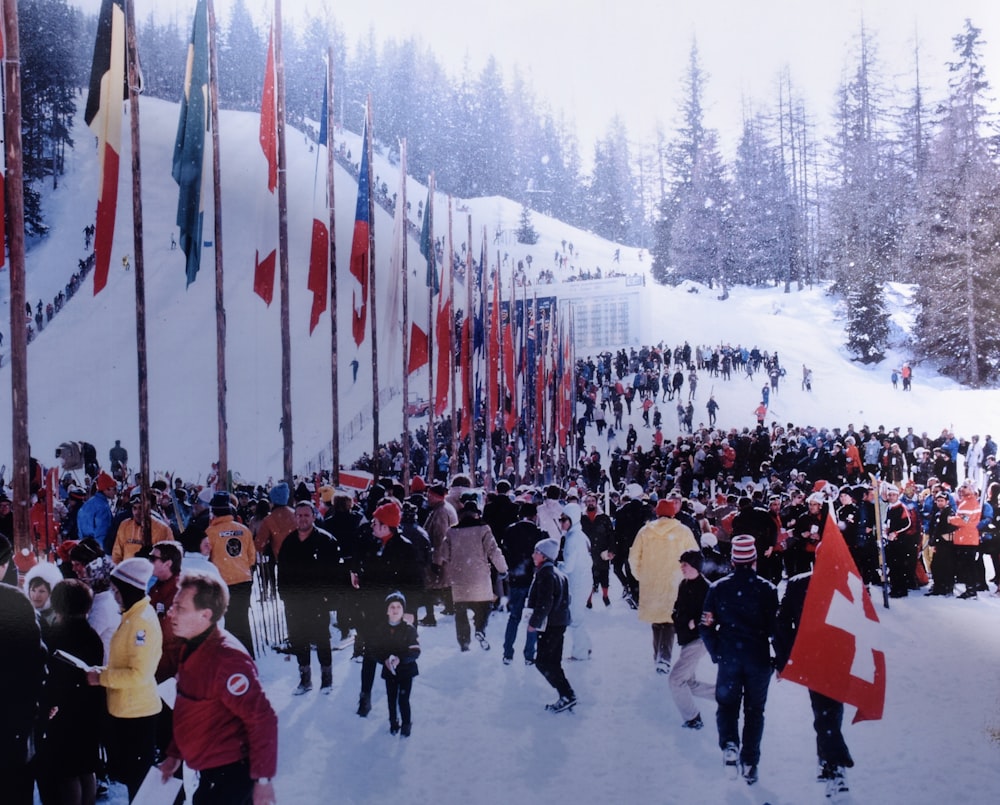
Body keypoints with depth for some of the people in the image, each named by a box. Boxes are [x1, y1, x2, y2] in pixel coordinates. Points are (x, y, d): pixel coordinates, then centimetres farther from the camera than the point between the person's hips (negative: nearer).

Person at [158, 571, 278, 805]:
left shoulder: (227, 658, -23)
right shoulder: (193, 649, 7)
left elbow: (262, 719, -24)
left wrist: (263, 778, -23)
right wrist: (174, 754, 20)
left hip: (232, 774, -10)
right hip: (209, 772, 10)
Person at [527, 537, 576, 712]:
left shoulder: (546, 575, -17)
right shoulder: (558, 573, 14)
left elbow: (544, 604, -22)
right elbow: (565, 599, 20)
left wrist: (534, 622, -12)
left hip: (551, 625, -10)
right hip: (559, 623, 10)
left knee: (543, 662, -6)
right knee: (552, 662, 14)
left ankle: (567, 696, -9)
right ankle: (566, 696, 13)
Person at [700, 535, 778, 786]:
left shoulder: (718, 588, -4)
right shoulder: (767, 590, -9)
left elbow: (707, 626, -1)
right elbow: (777, 628, -8)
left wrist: (716, 653, 12)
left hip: (728, 658, 0)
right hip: (759, 660, 0)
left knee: (727, 704, 16)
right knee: (754, 710, 14)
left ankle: (729, 744, -9)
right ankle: (750, 763, 15)